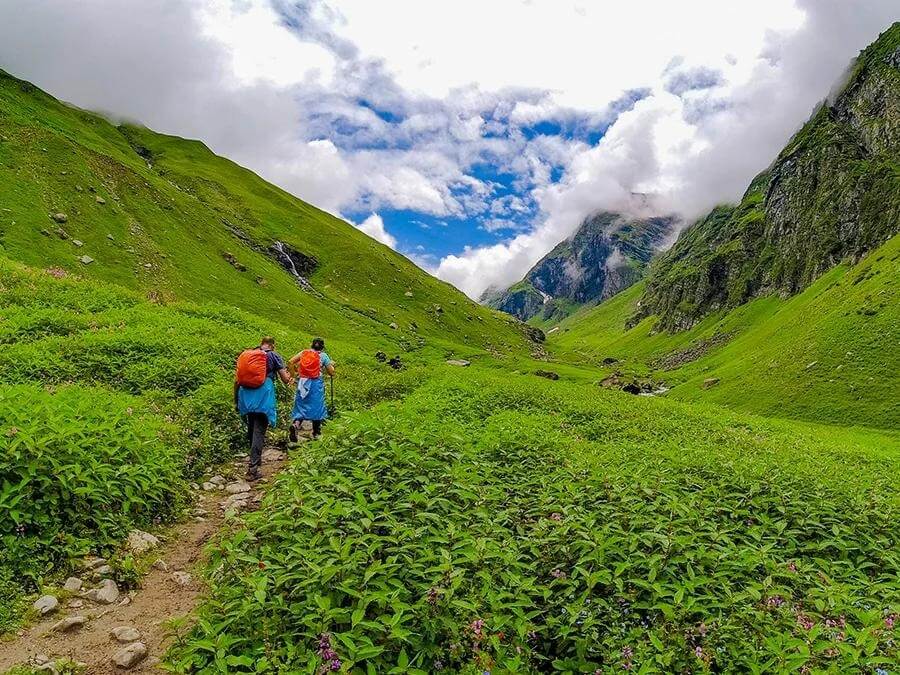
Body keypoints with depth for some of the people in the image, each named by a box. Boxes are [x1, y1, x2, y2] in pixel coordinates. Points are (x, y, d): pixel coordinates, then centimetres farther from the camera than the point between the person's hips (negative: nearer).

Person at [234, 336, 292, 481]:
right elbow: (285, 379, 3)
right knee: (259, 431, -4)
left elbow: (237, 380, 14)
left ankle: (256, 458, 36)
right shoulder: (274, 356, 7)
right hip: (263, 397, -4)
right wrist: (291, 380, 27)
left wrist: (236, 401, 22)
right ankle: (252, 468, -11)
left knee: (251, 428, 20)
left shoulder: (246, 354, 17)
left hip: (246, 396, 4)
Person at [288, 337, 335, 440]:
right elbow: (331, 373, 3)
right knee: (316, 407, 9)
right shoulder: (323, 356, 2)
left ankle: (295, 424, -21)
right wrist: (332, 364, 23)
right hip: (317, 383, -2)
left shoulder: (304, 352, 10)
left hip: (303, 383, 2)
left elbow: (290, 362, 3)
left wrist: (294, 374, 12)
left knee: (301, 406, 7)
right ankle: (316, 433, 17)